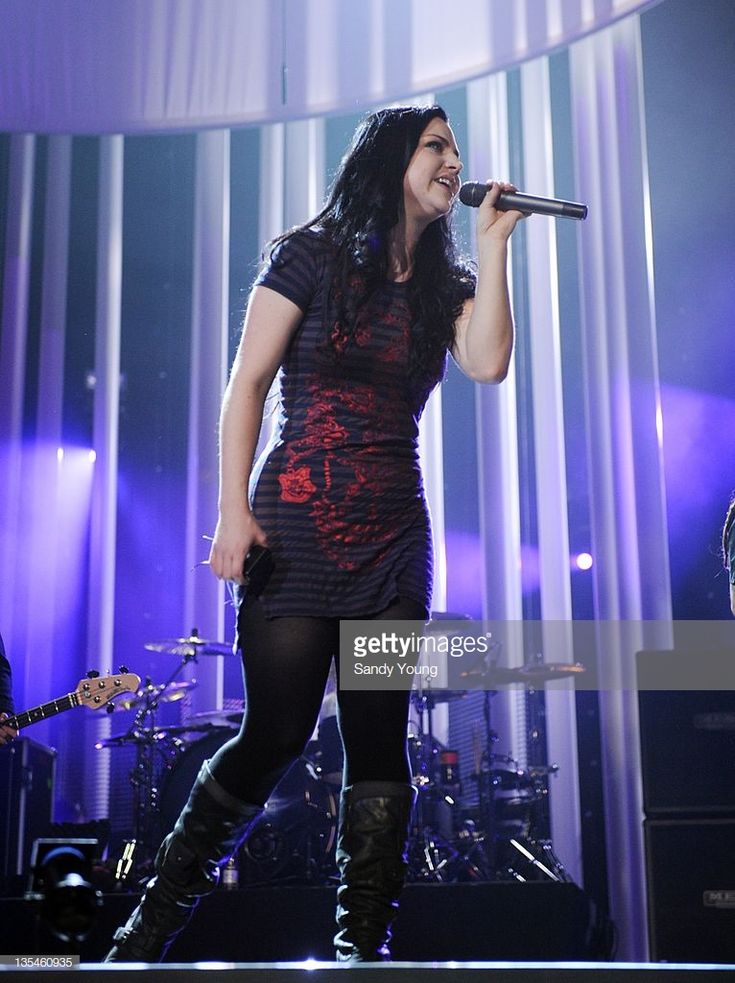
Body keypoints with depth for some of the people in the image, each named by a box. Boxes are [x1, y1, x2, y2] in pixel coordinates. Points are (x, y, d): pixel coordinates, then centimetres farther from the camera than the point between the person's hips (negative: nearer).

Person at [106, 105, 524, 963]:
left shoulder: (445, 284, 14)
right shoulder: (312, 255, 2)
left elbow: (488, 363, -6)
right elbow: (247, 383, -4)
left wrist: (493, 244, -2)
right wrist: (234, 509, -12)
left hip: (394, 539, 5)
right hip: (297, 527, -4)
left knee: (379, 741, 1)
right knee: (276, 736, -6)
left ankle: (362, 944, 8)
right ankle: (153, 922, 10)